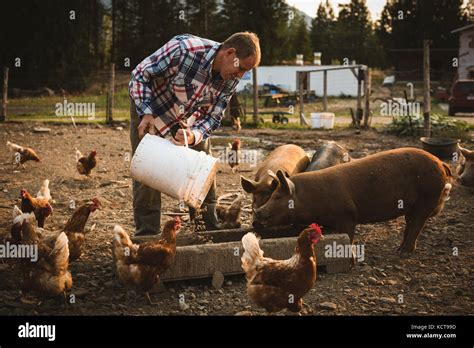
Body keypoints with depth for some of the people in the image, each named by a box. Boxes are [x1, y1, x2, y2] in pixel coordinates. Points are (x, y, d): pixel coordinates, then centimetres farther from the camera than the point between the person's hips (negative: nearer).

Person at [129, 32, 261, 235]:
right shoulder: (183, 49, -36)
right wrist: (146, 114, -35)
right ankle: (147, 234, 3)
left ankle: (211, 227, 17)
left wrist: (193, 135, -34)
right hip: (148, 106, -5)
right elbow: (140, 75, -26)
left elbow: (213, 118, -13)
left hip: (189, 116, 5)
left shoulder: (231, 79, -19)